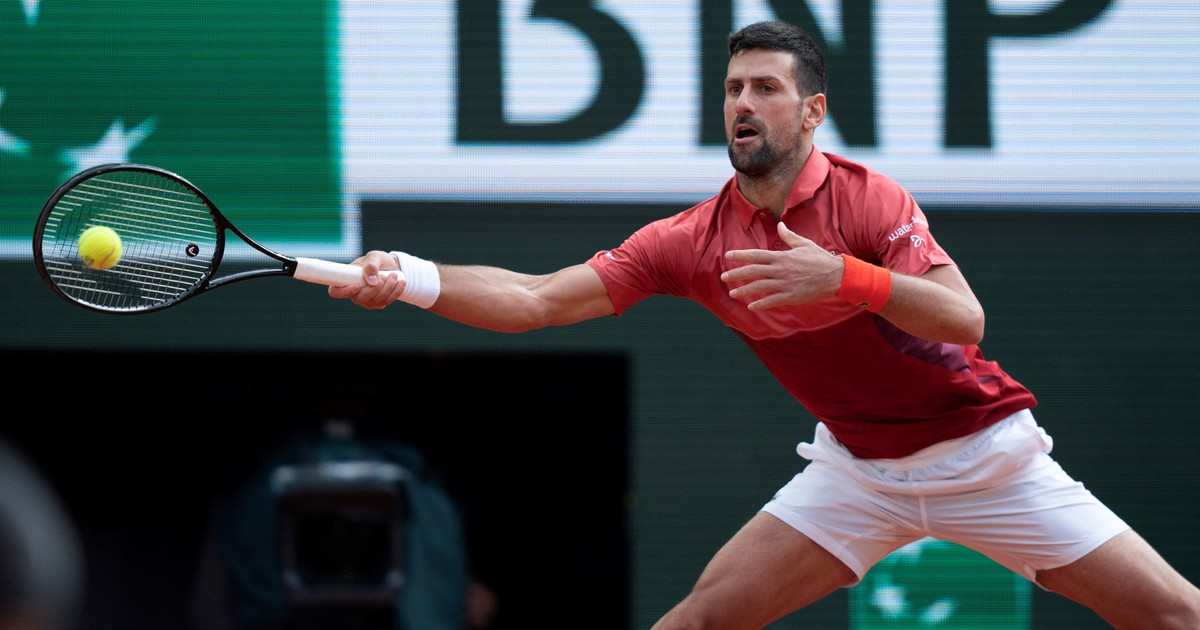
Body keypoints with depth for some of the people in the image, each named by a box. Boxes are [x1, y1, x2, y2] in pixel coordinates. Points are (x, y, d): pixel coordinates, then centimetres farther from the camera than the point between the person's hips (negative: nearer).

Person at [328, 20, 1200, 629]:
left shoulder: (869, 199, -18)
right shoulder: (693, 241, -8)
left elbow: (965, 320, -29)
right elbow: (536, 300, -13)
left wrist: (845, 277, -43)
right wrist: (412, 280, -29)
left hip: (981, 451, -3)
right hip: (859, 469, 3)